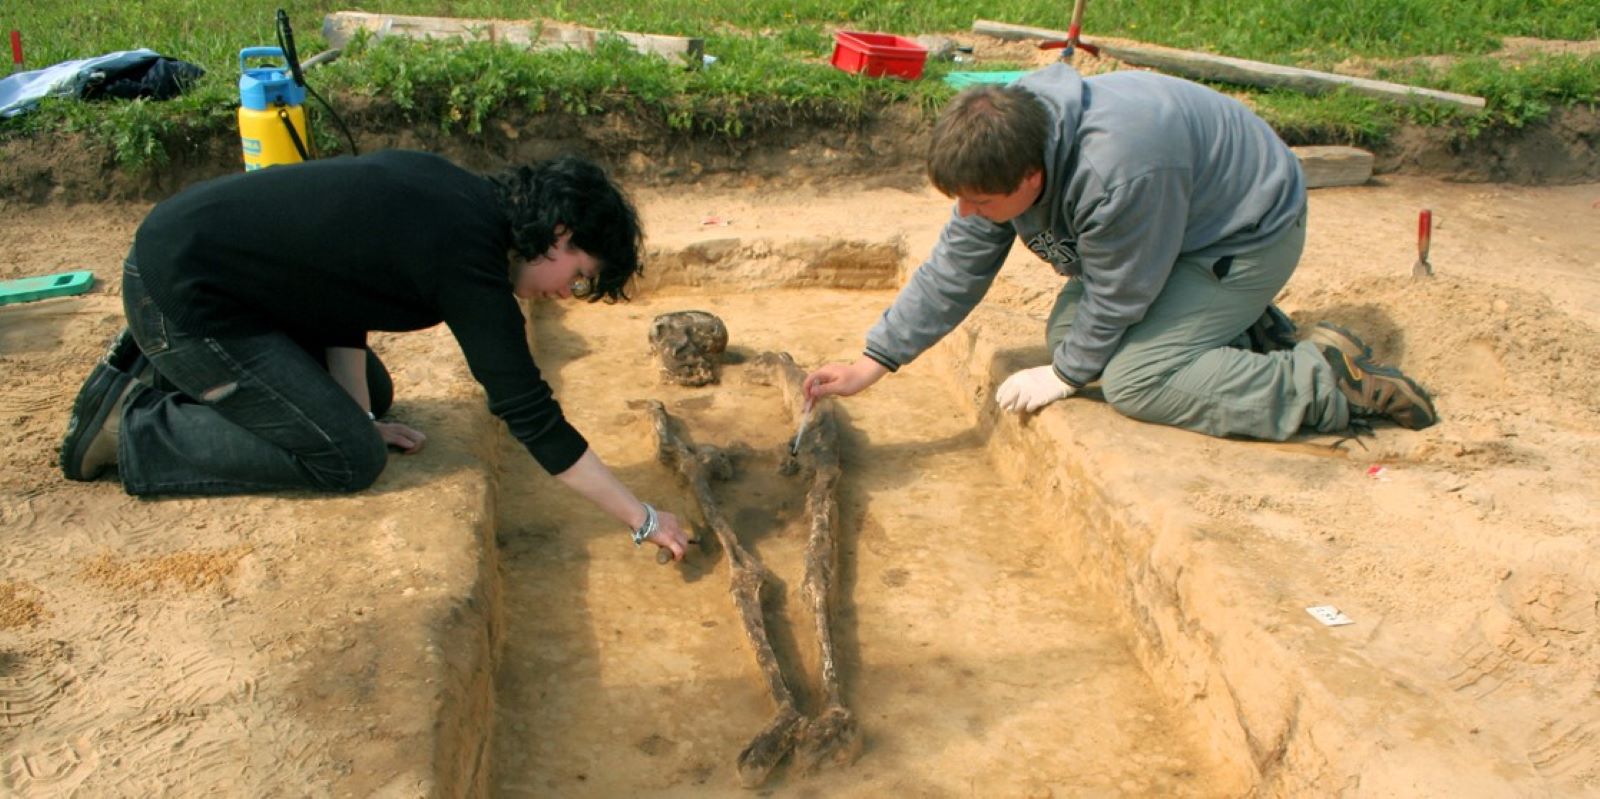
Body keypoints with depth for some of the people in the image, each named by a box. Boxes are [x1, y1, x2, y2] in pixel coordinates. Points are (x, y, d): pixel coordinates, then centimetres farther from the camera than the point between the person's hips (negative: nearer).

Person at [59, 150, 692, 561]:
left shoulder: (452, 193, 2)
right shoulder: (470, 259, -24)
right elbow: (533, 417, -22)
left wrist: (360, 415, 4)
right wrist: (643, 520, -14)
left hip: (191, 242, 10)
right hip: (180, 294, -10)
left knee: (373, 393, 17)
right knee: (349, 458, -10)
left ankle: (161, 368, 21)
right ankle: (132, 426, -1)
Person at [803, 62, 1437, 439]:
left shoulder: (1118, 172, -40)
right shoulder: (1004, 148, -15)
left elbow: (1116, 300, -25)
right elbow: (955, 268, -7)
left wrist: (1064, 375, -11)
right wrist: (872, 362, -9)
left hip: (1253, 230, -9)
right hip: (1184, 227, 9)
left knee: (1134, 378, -21)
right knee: (1066, 329, 0)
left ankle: (1330, 382, -11)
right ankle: (1239, 333, 11)